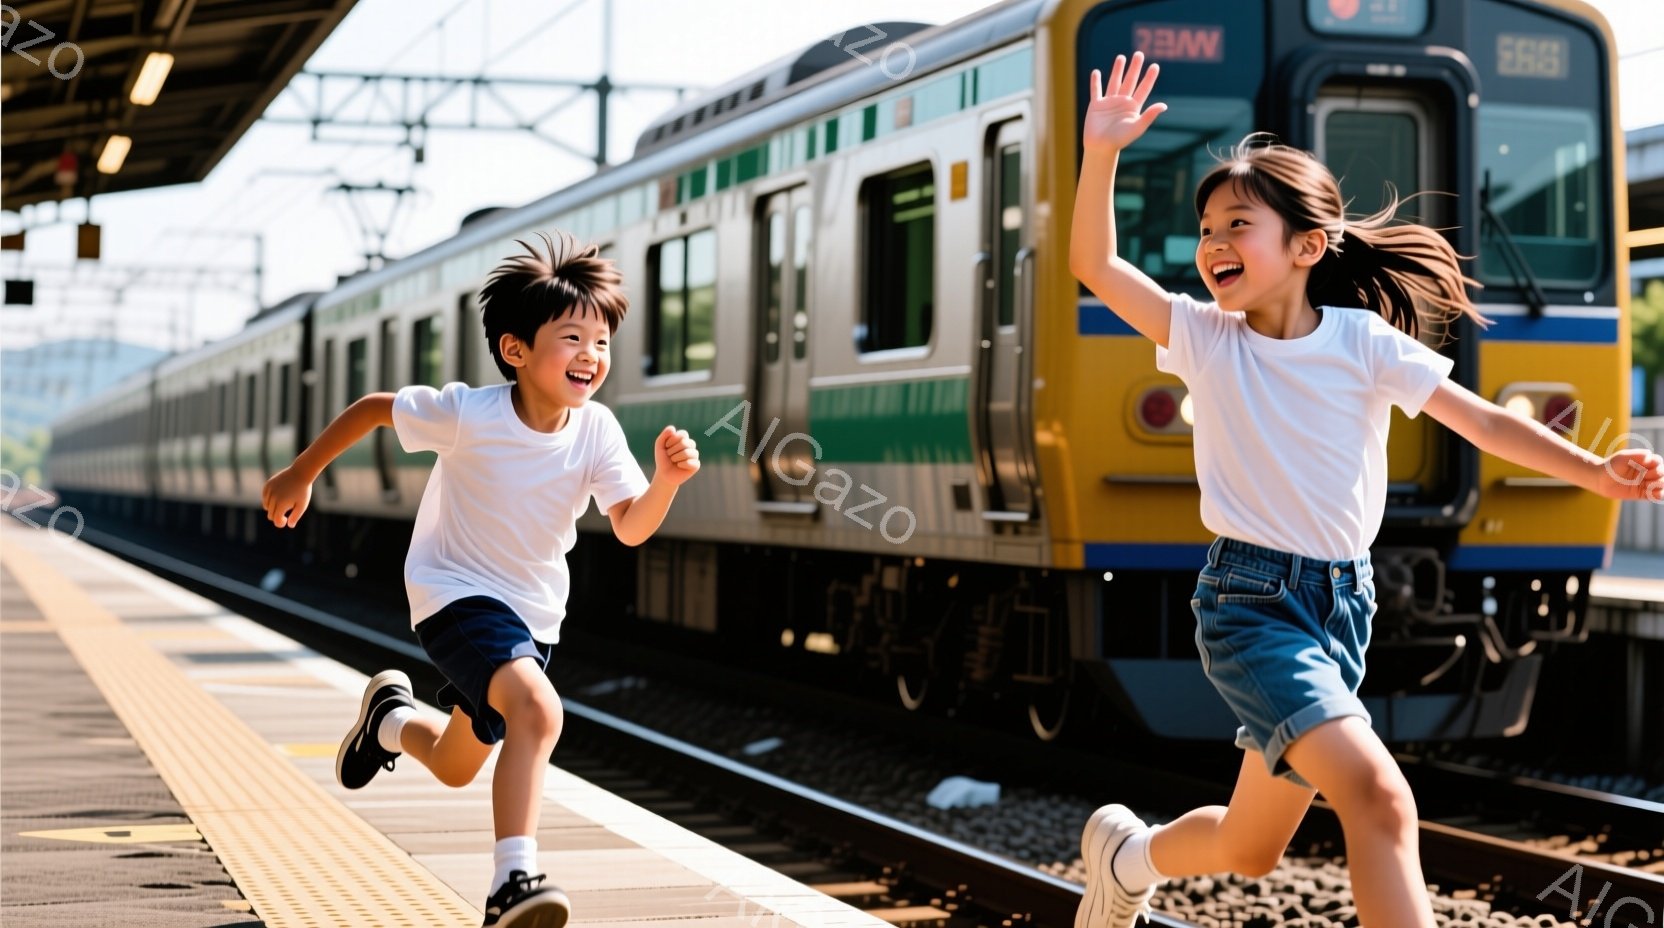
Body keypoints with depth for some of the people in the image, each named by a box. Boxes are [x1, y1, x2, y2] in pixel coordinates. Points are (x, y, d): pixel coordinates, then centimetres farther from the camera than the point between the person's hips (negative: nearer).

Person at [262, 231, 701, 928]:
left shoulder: (596, 430, -12)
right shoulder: (467, 413, -21)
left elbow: (630, 528, -19)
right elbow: (373, 409, -5)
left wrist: (666, 482, -39)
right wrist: (301, 474, 4)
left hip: (533, 615, 6)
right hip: (456, 596, -6)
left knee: (455, 767, 20)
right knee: (538, 710, -33)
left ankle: (392, 717, 53)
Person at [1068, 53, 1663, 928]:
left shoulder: (1365, 343, -2)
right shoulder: (1205, 339, -3)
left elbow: (1484, 421, -5)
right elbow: (1095, 264, -9)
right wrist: (1101, 154, -21)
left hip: (1342, 607, 3)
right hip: (1251, 603, -3)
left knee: (1251, 848, 14)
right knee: (1380, 798, -24)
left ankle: (1128, 855, 43)